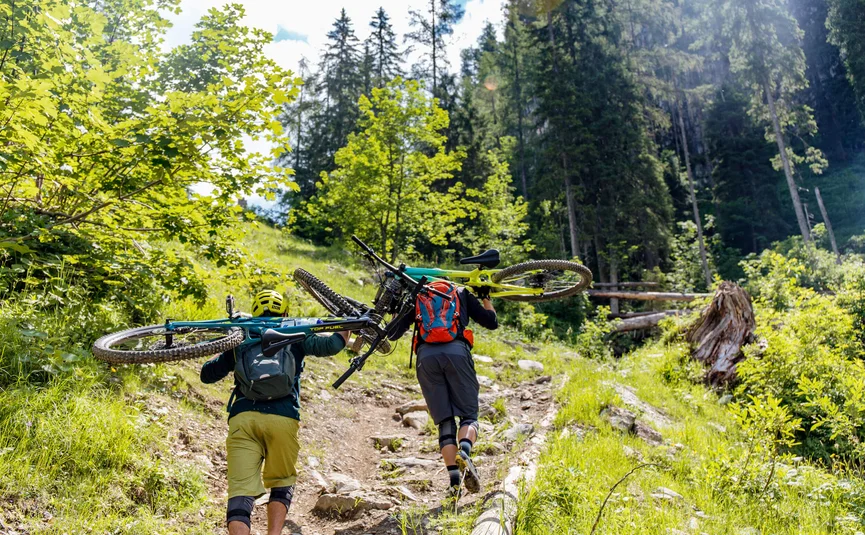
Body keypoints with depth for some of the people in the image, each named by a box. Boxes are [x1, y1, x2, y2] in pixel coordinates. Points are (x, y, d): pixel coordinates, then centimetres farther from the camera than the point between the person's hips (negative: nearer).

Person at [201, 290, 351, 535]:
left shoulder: (241, 340, 22)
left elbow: (207, 374, 27)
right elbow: (329, 345, 5)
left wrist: (228, 351, 46)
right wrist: (347, 329, 26)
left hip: (242, 418, 1)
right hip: (283, 418, -1)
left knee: (241, 490, -1)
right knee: (282, 483, 19)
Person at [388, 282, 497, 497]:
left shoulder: (416, 298, 29)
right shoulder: (462, 294, 27)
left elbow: (393, 334, 24)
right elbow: (492, 322, 23)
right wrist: (485, 297, 40)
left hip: (426, 356, 1)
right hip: (456, 352, -1)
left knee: (445, 421, 7)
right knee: (468, 415, 7)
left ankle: (454, 480, -4)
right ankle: (464, 452, -24)